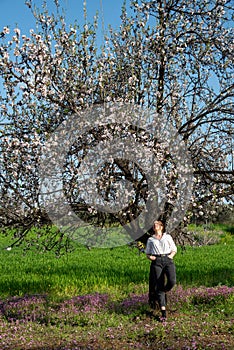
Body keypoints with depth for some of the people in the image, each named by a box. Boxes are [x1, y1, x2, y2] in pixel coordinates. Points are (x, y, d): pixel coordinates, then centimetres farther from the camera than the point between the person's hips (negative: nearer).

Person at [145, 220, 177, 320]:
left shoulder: (168, 237, 18)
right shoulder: (150, 239, 19)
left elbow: (174, 249, 19)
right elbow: (147, 253, 22)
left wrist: (171, 255, -1)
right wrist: (150, 257, -1)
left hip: (168, 260, 0)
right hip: (156, 262, 0)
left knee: (172, 281, -24)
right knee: (159, 286, -8)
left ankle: (162, 293, 9)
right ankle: (163, 312, -7)